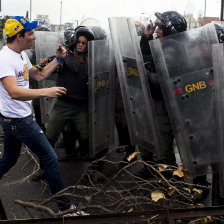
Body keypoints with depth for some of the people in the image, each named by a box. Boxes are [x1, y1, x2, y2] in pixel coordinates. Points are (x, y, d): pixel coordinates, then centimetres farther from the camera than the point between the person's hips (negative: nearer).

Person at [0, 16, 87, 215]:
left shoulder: (21, 54, 9)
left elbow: (39, 76, 19)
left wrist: (58, 59, 8)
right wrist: (45, 92, -42)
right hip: (18, 120, -11)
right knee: (50, 158, -4)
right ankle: (65, 205, 6)